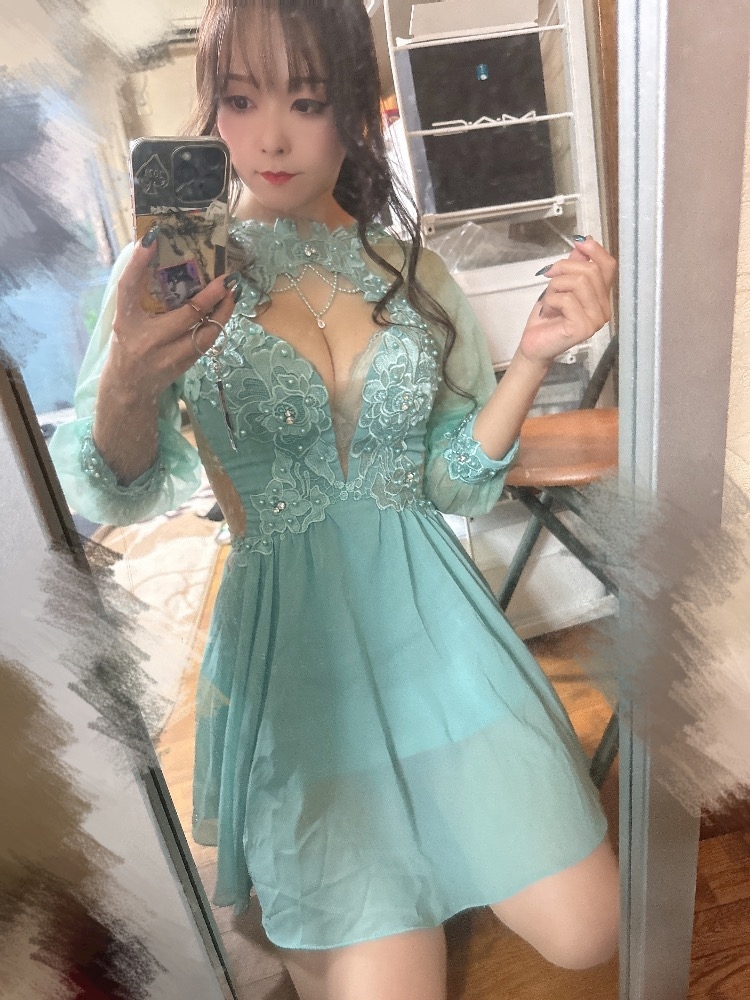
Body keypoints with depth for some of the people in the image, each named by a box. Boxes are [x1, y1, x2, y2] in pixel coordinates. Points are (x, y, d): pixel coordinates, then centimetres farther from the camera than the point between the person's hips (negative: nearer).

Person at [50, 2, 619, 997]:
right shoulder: (172, 273, -2)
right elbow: (116, 495, -6)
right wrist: (127, 386, -27)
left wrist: (535, 355, -10)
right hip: (296, 642, -2)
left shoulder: (411, 270, 6)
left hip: (434, 619, 3)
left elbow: (458, 481, 4)